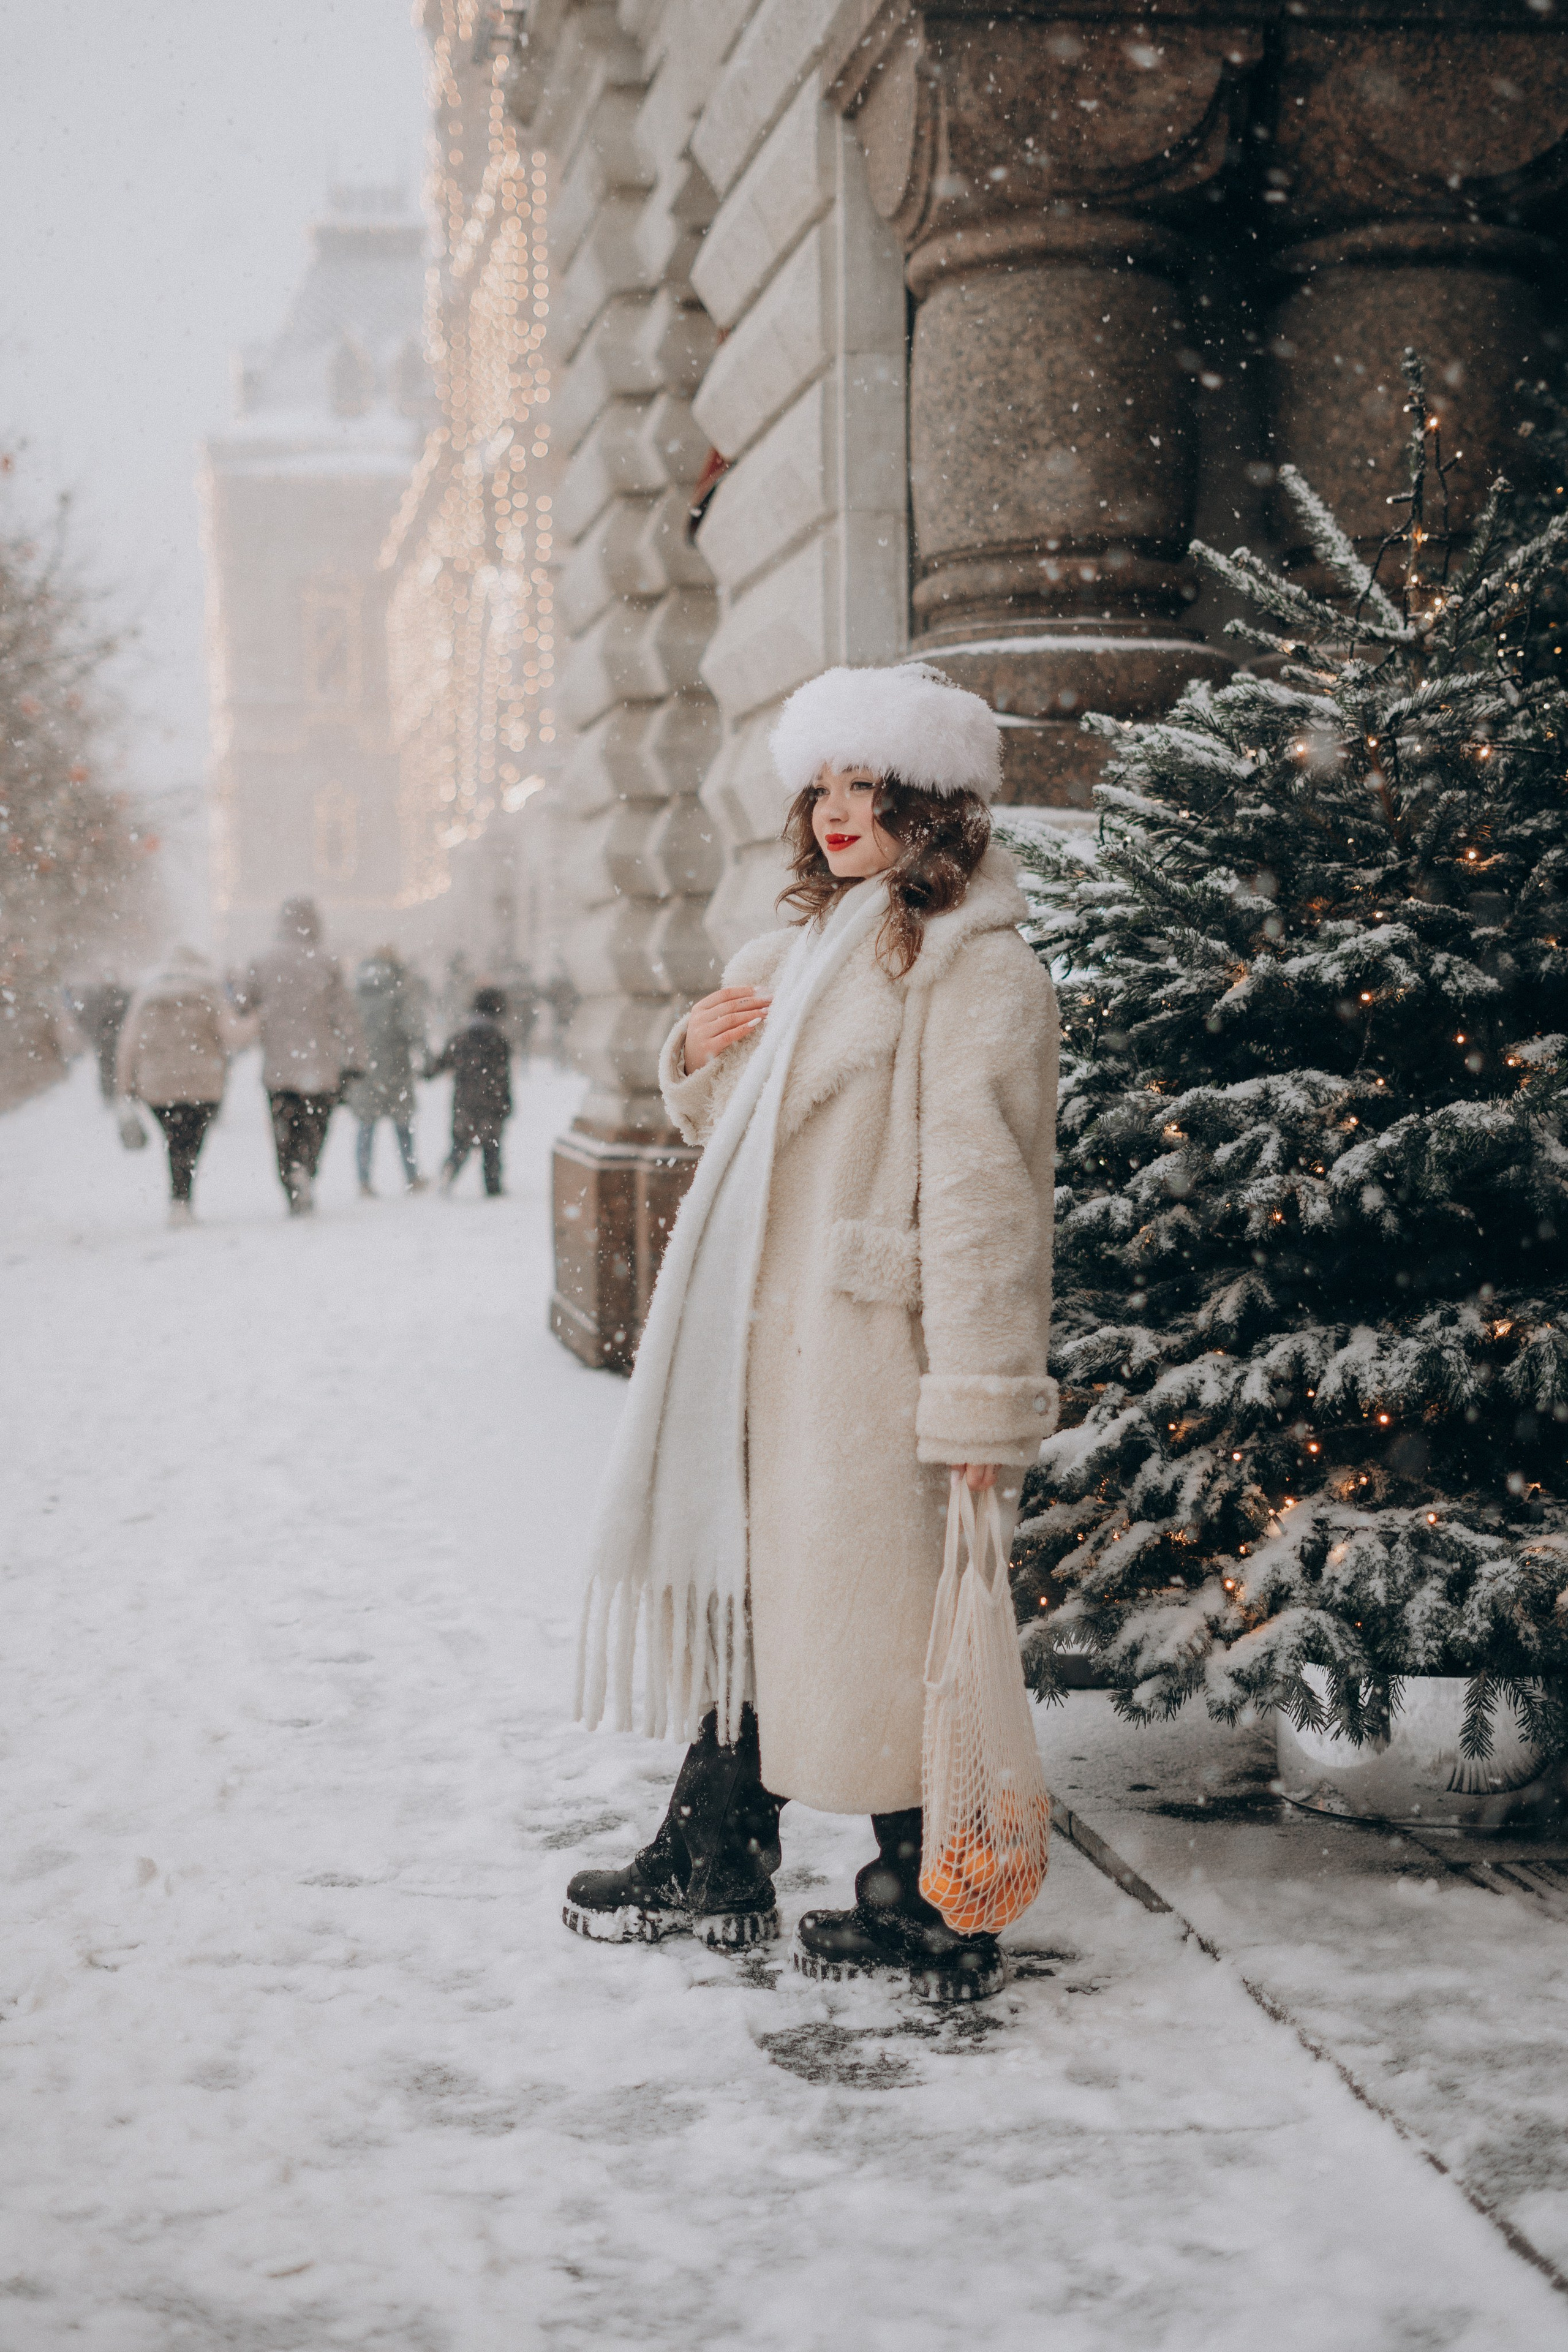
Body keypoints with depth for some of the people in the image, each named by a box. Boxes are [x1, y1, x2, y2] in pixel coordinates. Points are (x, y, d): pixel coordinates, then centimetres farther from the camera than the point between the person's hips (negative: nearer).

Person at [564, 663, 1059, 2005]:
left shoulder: (975, 967, -11)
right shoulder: (810, 949, 18)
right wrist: (699, 1060, 6)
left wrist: (980, 1399, -22)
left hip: (873, 1348, -9)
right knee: (746, 1590, 16)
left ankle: (929, 1914, 13)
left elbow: (980, 1189, -18)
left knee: (880, 1617, -1)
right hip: (766, 1341, 9)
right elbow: (740, 1128, 29)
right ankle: (715, 1865, 30)